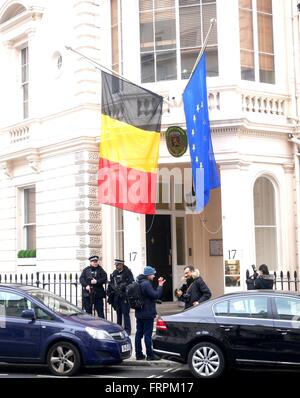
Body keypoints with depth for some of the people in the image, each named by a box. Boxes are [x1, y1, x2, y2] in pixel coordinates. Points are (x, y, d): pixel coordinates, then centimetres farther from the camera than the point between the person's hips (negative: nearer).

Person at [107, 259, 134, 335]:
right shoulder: (114, 273, 13)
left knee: (125, 313, -6)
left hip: (124, 297, -6)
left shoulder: (128, 273, -6)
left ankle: (127, 330, -1)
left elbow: (130, 284, -12)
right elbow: (110, 284, 15)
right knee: (118, 313, 14)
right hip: (116, 297, 6)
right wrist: (109, 293, 7)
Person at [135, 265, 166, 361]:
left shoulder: (139, 283, 12)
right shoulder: (146, 284, -19)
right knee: (148, 334, -4)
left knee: (139, 333, 10)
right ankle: (150, 355, 0)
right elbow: (155, 295, -21)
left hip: (139, 313, 10)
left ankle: (138, 354, 14)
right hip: (147, 314, -9)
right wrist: (160, 286, -13)